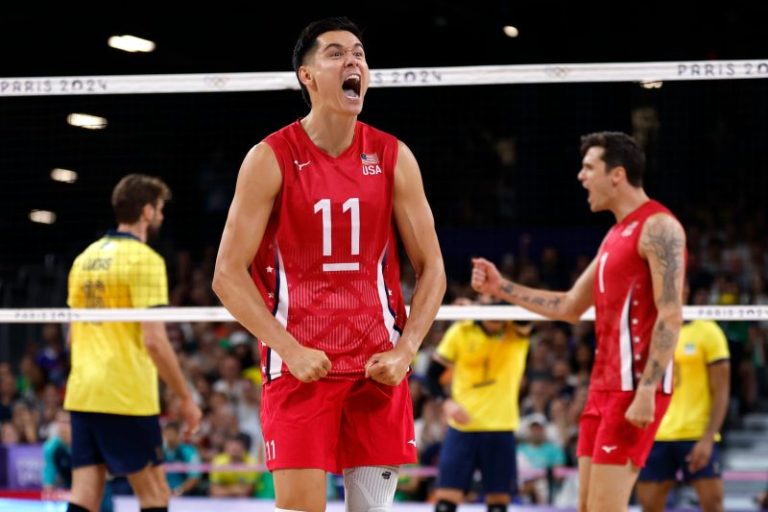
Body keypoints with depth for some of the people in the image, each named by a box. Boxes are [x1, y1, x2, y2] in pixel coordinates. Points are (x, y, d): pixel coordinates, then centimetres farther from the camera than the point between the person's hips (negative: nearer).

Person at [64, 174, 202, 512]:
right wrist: (186, 398, -10)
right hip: (128, 397, -7)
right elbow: (153, 340, -16)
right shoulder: (144, 259, -10)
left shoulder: (85, 258, 14)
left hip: (81, 394, 7)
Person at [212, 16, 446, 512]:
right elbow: (228, 274, -5)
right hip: (301, 366, -3)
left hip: (378, 369, 3)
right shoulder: (271, 159, -4)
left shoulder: (394, 158, 4)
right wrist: (289, 349, -15)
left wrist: (405, 351, -6)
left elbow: (432, 268, 8)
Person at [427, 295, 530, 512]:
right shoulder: (460, 332, -2)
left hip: (501, 429, 0)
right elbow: (433, 373, 4)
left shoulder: (517, 333, -4)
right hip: (462, 427, 0)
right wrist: (446, 402, -13)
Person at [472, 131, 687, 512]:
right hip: (603, 387, 10)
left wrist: (646, 391, -24)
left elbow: (670, 316, -18)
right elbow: (570, 307, 26)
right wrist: (500, 288, 21)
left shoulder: (658, 227, -10)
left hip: (635, 388, -10)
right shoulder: (616, 236, 19)